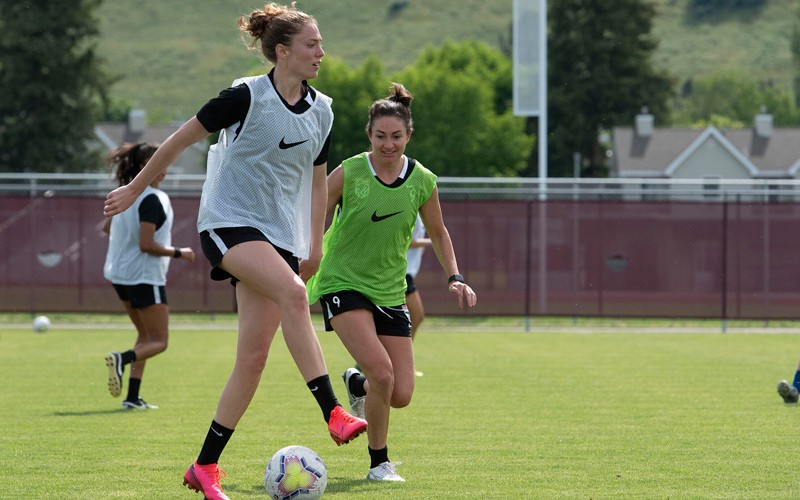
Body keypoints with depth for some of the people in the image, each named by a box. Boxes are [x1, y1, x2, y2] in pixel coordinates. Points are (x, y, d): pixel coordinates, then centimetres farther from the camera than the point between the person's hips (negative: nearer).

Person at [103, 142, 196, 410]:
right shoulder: (151, 199, -19)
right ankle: (122, 359, -30)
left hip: (121, 274, 9)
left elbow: (107, 227, 21)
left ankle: (132, 398, 10)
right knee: (159, 342, -1)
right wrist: (178, 253, -12)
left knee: (146, 336, 19)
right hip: (145, 277, -9)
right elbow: (147, 244, -23)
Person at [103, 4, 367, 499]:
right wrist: (135, 188, 5)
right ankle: (334, 414, -38)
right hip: (229, 222, -6)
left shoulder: (320, 111, 8)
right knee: (292, 292, -33)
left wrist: (315, 245, 14)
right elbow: (181, 139, -2)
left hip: (280, 235, 6)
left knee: (253, 357, -1)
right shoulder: (247, 96, -10)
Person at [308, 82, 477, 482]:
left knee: (400, 396, -2)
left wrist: (454, 277, 5)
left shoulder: (422, 181, -2)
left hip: (390, 293, 4)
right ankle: (378, 462, -2)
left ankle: (357, 385, 35)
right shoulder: (348, 173, -11)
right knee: (382, 372, -23)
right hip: (343, 284, -4)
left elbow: (438, 234, 15)